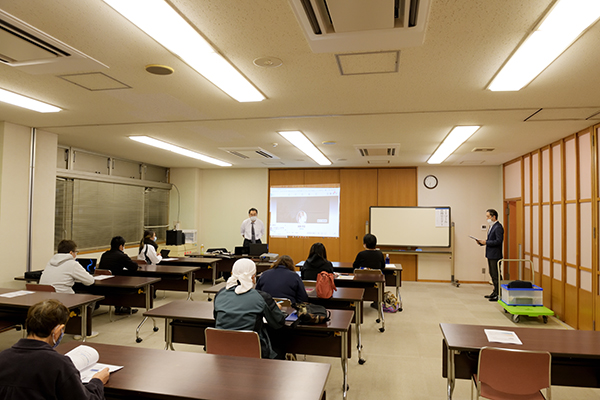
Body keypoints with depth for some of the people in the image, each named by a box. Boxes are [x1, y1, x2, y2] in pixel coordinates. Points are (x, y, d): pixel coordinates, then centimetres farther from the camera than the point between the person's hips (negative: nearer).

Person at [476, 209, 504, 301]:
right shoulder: (492, 226, 15)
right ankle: (495, 292, 27)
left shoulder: (498, 227, -17)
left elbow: (498, 241, -23)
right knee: (492, 274, 17)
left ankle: (499, 295, 2)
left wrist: (486, 242, -20)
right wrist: (482, 242, 4)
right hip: (490, 255, 10)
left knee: (496, 275, -5)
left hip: (495, 255, -10)